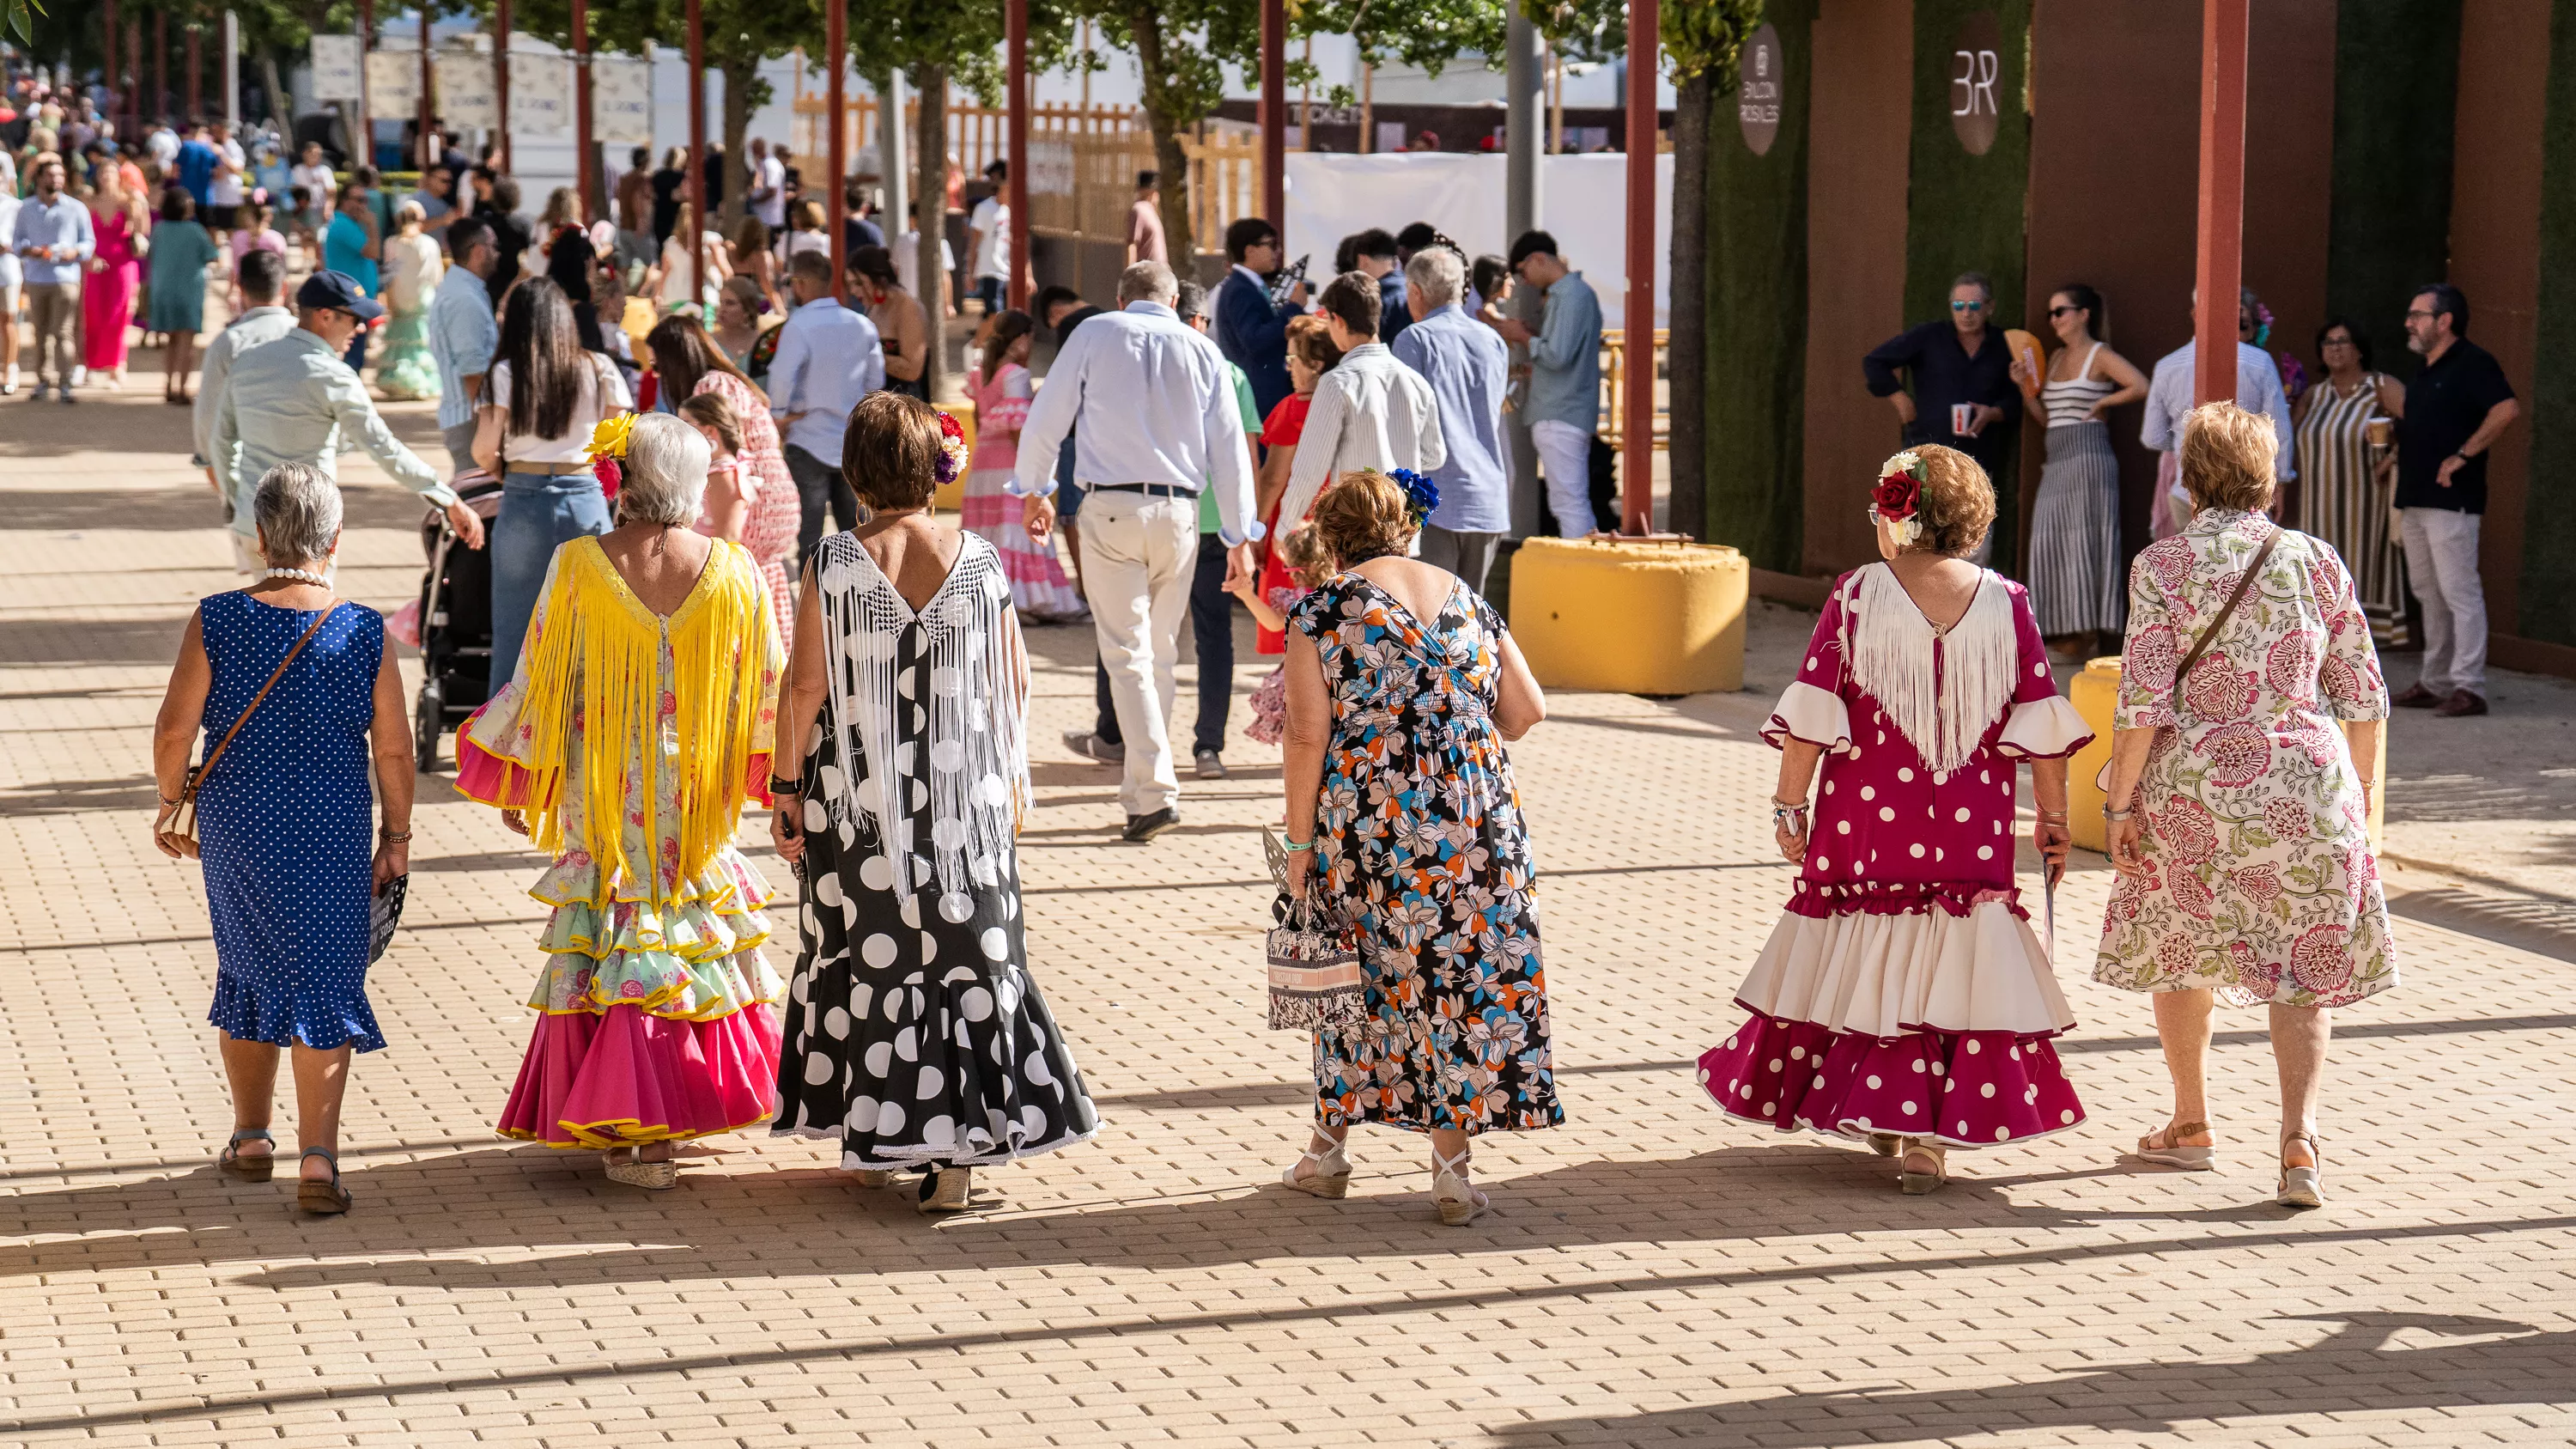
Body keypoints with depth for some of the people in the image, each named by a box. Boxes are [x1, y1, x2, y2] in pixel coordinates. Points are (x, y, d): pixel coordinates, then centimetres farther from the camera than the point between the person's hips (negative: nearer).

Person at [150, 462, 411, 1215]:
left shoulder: (215, 622, -10)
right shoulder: (364, 632, -9)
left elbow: (174, 731, -9)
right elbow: (394, 749, -5)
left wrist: (170, 803, 8)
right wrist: (397, 835, 7)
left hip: (236, 829, 1)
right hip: (333, 838, -1)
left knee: (246, 972, 19)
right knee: (325, 985, 5)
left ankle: (251, 1137, 31)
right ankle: (318, 1156, -4)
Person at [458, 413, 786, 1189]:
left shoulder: (578, 566, -11)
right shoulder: (734, 571, -7)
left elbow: (539, 686, -6)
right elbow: (768, 691, 1)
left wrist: (515, 785, 7)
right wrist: (778, 775, 18)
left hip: (603, 799, -1)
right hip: (699, 803, 1)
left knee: (606, 956, 6)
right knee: (698, 946, 15)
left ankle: (626, 1130, 2)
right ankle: (682, 1104, 17)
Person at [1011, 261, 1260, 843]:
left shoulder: (1095, 333, 4)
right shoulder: (1202, 350, 9)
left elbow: (1047, 417, 6)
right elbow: (1230, 446, 8)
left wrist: (1035, 490, 21)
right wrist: (1239, 534, 13)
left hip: (1111, 507, -3)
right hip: (1179, 511, 3)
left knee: (1128, 654, -5)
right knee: (1161, 653, 15)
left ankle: (1155, 791, -17)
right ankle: (1141, 785, 21)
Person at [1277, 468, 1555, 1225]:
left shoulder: (1323, 609, -2)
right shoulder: (1468, 602, 11)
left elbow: (1307, 736, -8)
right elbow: (1528, 708, 12)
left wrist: (1300, 843, -3)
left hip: (1370, 819, -2)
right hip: (1477, 821, 2)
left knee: (1362, 973, 13)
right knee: (1471, 974, 7)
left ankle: (1329, 1149, 24)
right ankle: (1452, 1168, 7)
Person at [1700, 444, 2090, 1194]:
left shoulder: (1855, 597, -7)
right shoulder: (2006, 604, -3)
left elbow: (1811, 717, -9)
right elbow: (2040, 724, -1)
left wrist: (1789, 805, 0)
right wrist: (2053, 817, 8)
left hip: (1865, 828, -1)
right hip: (1969, 837, 1)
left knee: (1863, 970, 14)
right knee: (1955, 969, 6)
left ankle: (1873, 1109, 25)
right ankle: (1926, 1133, 1)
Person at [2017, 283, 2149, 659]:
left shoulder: (2100, 356, -4)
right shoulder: (2056, 358, 19)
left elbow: (2141, 386, -19)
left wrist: (2102, 403, -9)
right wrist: (2025, 386, 8)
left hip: (2088, 457, -8)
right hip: (2057, 460, 8)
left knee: (2081, 541, -7)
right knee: (2053, 543, 3)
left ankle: (2085, 637, -4)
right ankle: (2065, 637, 6)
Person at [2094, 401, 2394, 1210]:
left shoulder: (2163, 565, -9)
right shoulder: (2317, 564, 0)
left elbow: (2143, 702, -13)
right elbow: (2364, 697, 3)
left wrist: (2120, 803, -5)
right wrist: (2359, 792, 15)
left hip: (2196, 786, -1)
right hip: (2309, 790, 1)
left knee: (2178, 951, 20)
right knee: (2305, 969, 10)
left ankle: (2191, 1126, 30)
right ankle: (2299, 1136, -8)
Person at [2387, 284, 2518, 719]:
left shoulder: (2471, 362, -11)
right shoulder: (2424, 370, 18)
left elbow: (2507, 409, -24)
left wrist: (2464, 454, -22)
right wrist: (2398, 452, 13)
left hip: (2451, 500, -10)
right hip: (2414, 499, 10)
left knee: (2459, 592, -9)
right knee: (2427, 592, 12)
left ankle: (2468, 687, -9)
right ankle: (2434, 683, 18)